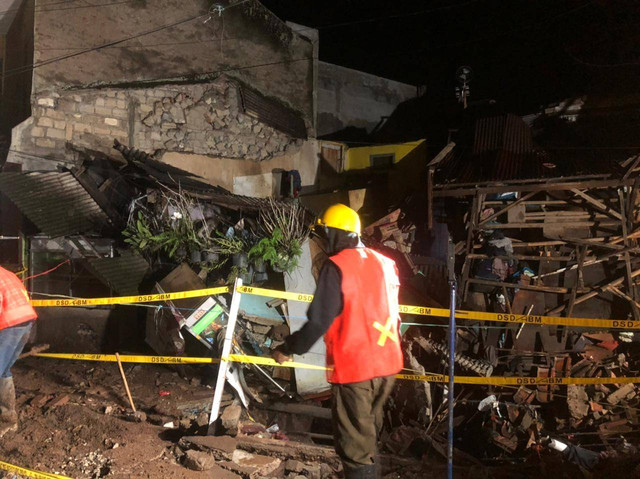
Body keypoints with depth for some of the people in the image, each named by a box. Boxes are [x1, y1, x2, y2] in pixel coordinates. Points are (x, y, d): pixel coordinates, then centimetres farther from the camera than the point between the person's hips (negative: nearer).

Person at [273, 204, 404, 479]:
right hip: (388, 363, 7)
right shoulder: (385, 263, 6)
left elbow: (318, 321, -17)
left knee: (355, 446, 3)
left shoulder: (336, 267, -15)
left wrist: (288, 349, -4)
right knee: (369, 433, 22)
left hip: (353, 367, -7)